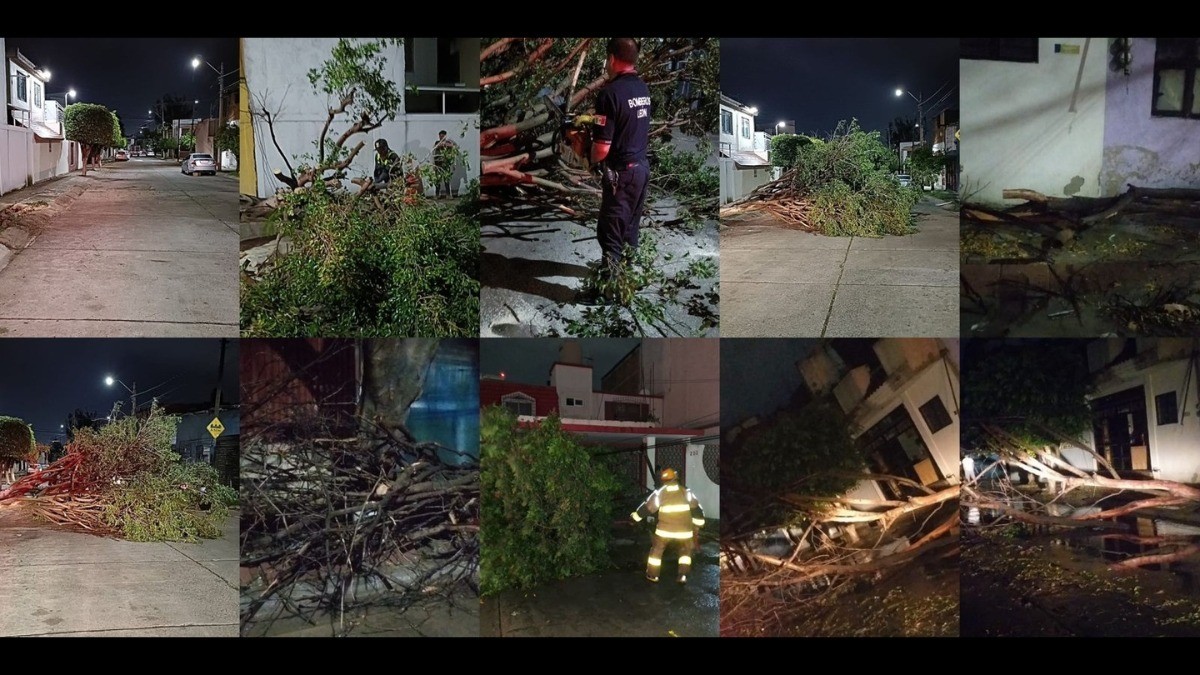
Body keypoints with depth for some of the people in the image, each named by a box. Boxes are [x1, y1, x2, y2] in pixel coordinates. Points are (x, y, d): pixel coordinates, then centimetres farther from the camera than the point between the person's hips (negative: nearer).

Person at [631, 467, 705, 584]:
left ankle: (652, 574, 23)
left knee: (657, 550, 19)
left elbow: (647, 508, 3)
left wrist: (634, 517, 16)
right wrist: (697, 525, 14)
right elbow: (696, 509, 3)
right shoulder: (686, 492, 1)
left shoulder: (660, 493, -2)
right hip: (683, 530, 1)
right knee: (685, 552, 22)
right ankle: (683, 575, 9)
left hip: (665, 530, -1)